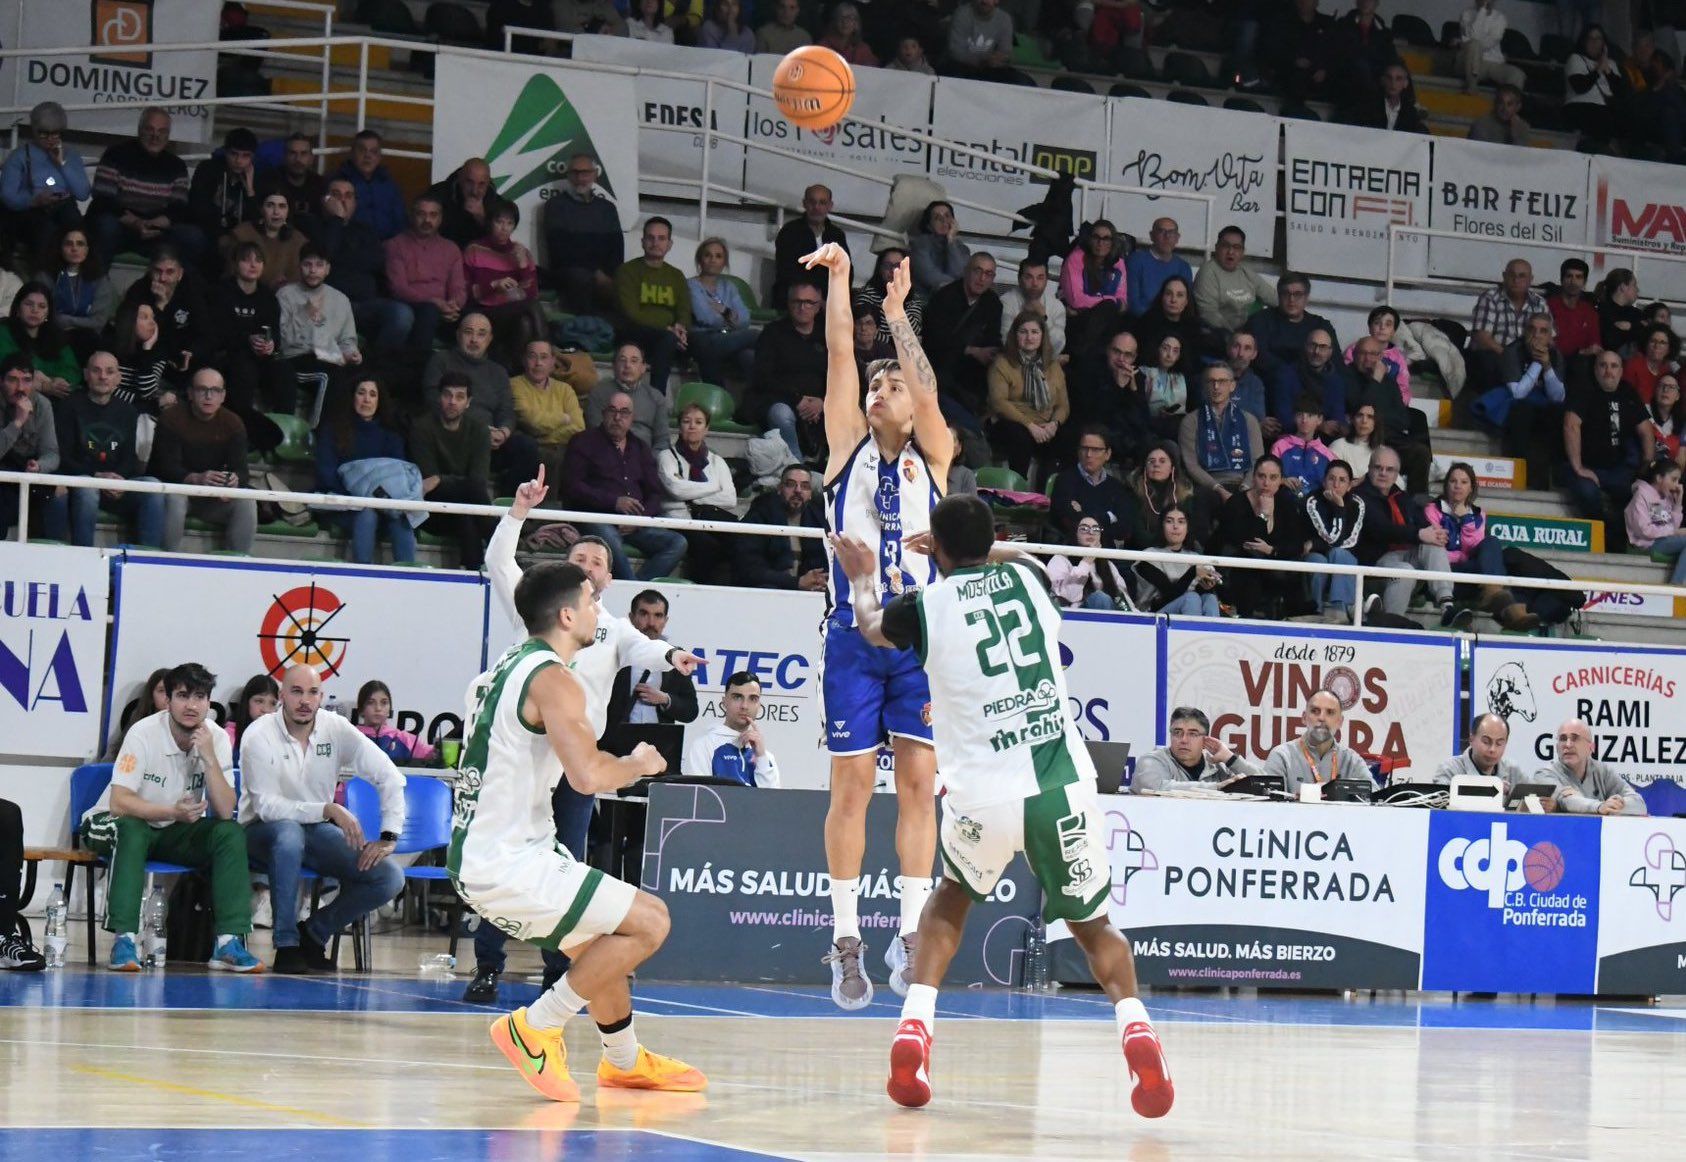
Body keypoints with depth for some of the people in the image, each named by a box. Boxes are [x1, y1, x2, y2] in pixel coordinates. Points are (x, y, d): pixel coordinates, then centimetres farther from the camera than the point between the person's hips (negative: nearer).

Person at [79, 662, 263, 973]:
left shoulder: (217, 739, -10)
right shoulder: (144, 734, -21)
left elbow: (225, 812, -17)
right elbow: (119, 802, -27)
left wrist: (209, 757, -27)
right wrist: (173, 812, -37)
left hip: (175, 832, 4)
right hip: (112, 826, -4)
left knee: (231, 833, -20)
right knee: (132, 829, -37)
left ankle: (229, 942, -24)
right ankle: (124, 939, -37)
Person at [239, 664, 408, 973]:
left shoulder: (336, 729, -7)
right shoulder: (259, 736, -16)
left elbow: (389, 777, -4)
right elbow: (267, 806, -22)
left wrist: (389, 838, -13)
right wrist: (329, 810, -31)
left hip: (317, 831, 4)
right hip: (264, 832, -4)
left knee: (391, 877, -17)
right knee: (289, 832, -42)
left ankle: (314, 932, 4)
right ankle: (286, 944, -28)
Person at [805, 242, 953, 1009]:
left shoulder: (932, 456, 10)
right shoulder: (849, 444, 10)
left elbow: (925, 383, -6)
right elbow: (840, 352, 3)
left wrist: (897, 312, -9)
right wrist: (839, 278, -1)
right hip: (855, 633, -1)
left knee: (919, 784, -3)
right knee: (853, 785, -2)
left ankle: (910, 933, 0)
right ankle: (846, 938, 2)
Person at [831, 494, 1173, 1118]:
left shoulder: (925, 604, 4)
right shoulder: (1028, 575, 10)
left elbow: (869, 625, 30)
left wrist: (862, 576, 50)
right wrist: (975, 549, 55)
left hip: (982, 795, -1)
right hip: (1064, 785, 1)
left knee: (949, 901, 27)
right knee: (1092, 923, 18)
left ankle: (913, 1029, 9)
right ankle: (1136, 1029, -9)